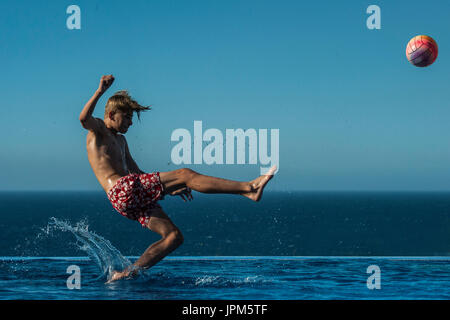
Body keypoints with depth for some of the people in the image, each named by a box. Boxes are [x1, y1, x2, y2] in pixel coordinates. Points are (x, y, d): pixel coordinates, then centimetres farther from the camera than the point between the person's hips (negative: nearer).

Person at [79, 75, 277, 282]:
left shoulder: (120, 140, 32)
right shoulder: (97, 129, 6)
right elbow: (83, 118, -20)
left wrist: (169, 189, 27)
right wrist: (100, 91, -30)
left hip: (133, 202, 10)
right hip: (123, 189, -10)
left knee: (173, 237, -1)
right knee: (185, 174, -15)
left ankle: (127, 273, -4)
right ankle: (248, 188, -18)